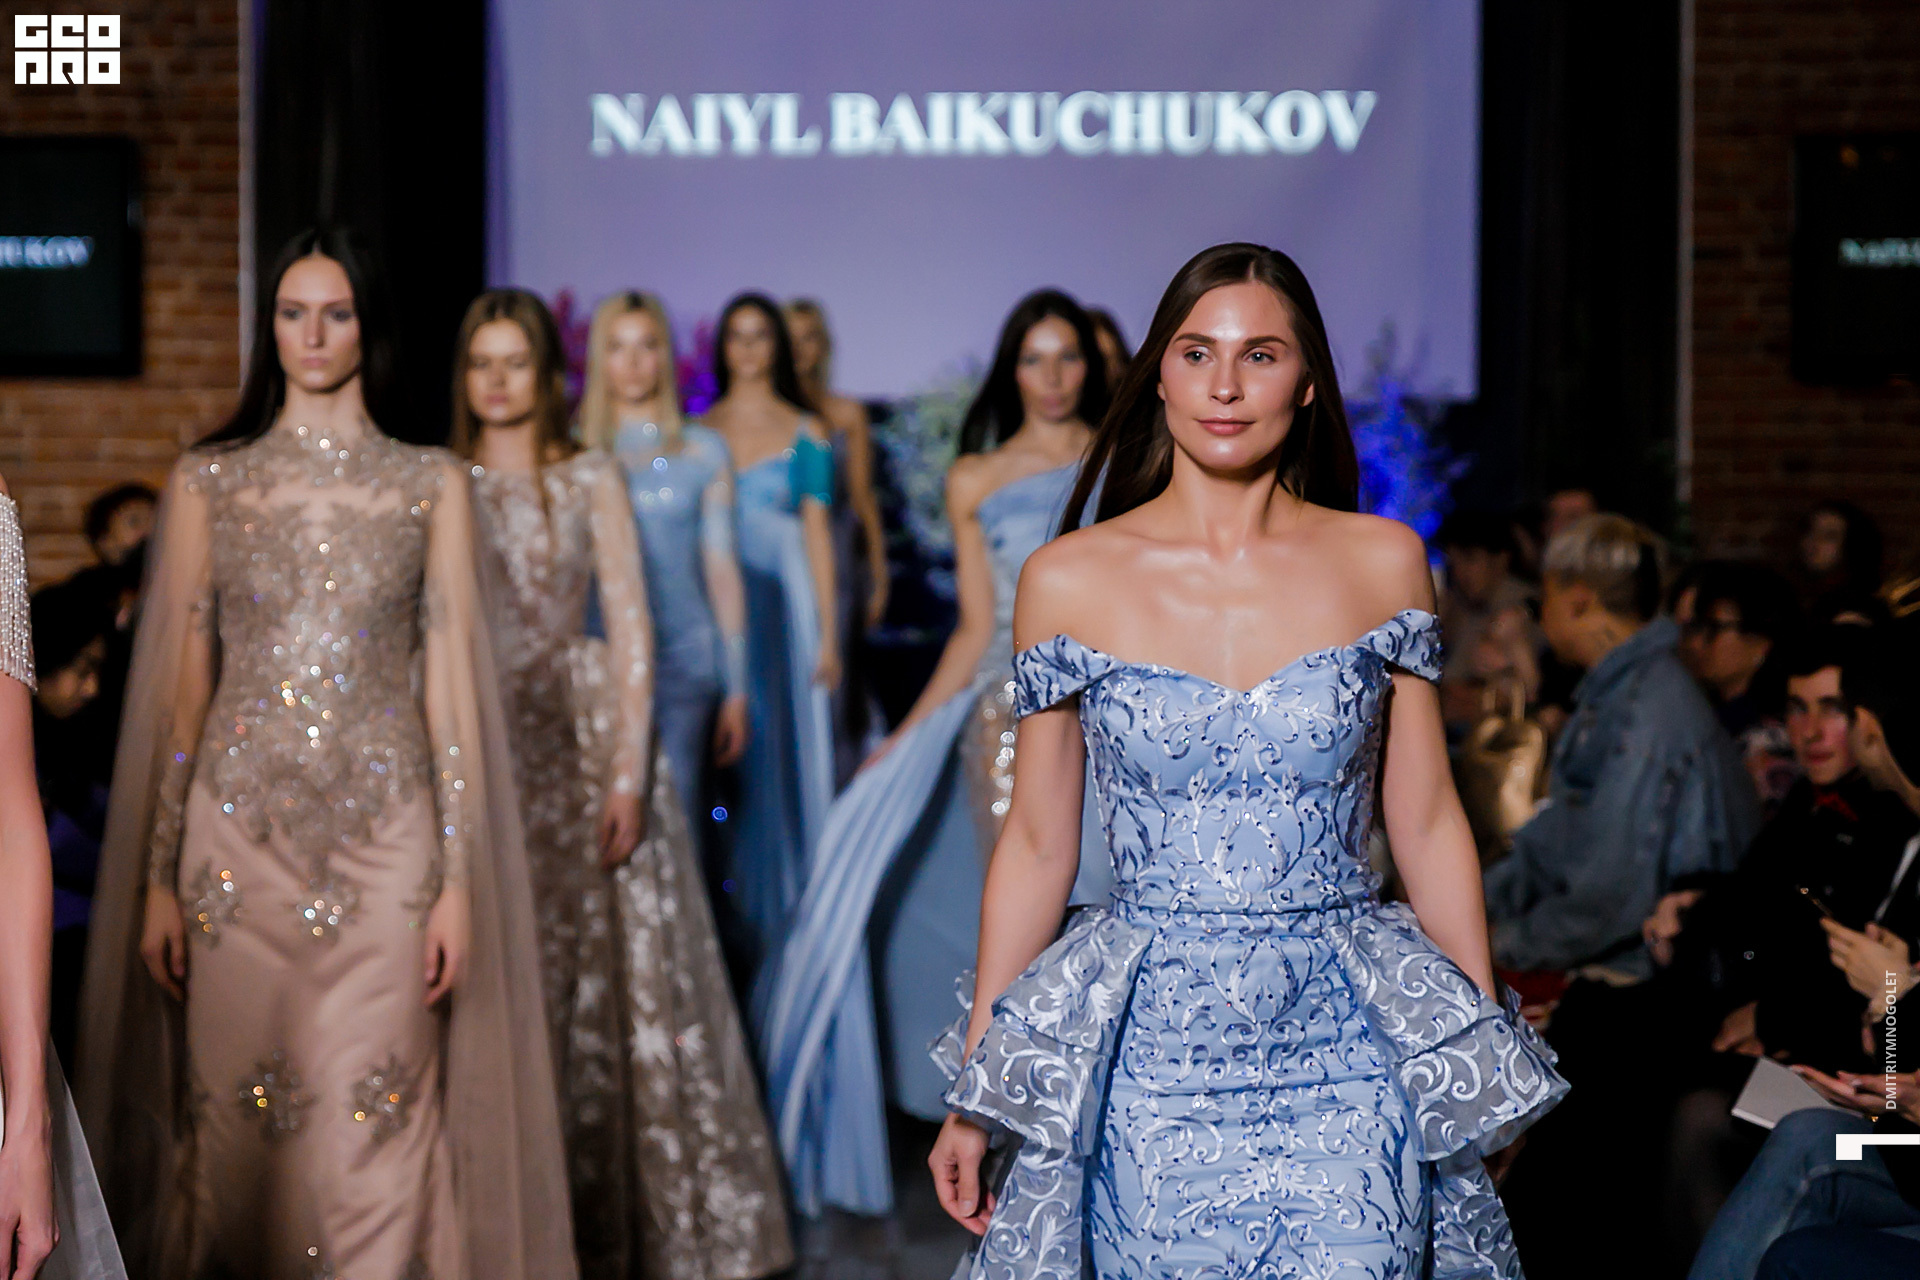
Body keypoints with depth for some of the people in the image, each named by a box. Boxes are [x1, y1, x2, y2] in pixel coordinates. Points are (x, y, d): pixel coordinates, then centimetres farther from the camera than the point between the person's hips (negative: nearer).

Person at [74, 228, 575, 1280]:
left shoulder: (431, 482, 6)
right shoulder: (206, 480, 7)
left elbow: (450, 680, 3)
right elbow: (183, 686, 7)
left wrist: (460, 877, -3)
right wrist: (158, 878, 4)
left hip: (385, 835, -1)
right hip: (238, 830, 1)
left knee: (375, 1133, -3)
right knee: (233, 1116, 3)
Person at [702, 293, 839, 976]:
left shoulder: (805, 433, 4)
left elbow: (817, 532, 1)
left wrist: (828, 634, -4)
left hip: (782, 607, -1)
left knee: (782, 756, 1)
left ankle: (783, 922, 10)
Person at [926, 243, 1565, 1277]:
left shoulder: (1384, 563, 2)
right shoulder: (1067, 581, -1)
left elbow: (1426, 822, 7)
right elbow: (1037, 843, 4)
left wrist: (1485, 1055, 8)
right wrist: (973, 1095, 4)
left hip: (1346, 1047, 1)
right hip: (1152, 1057, 0)